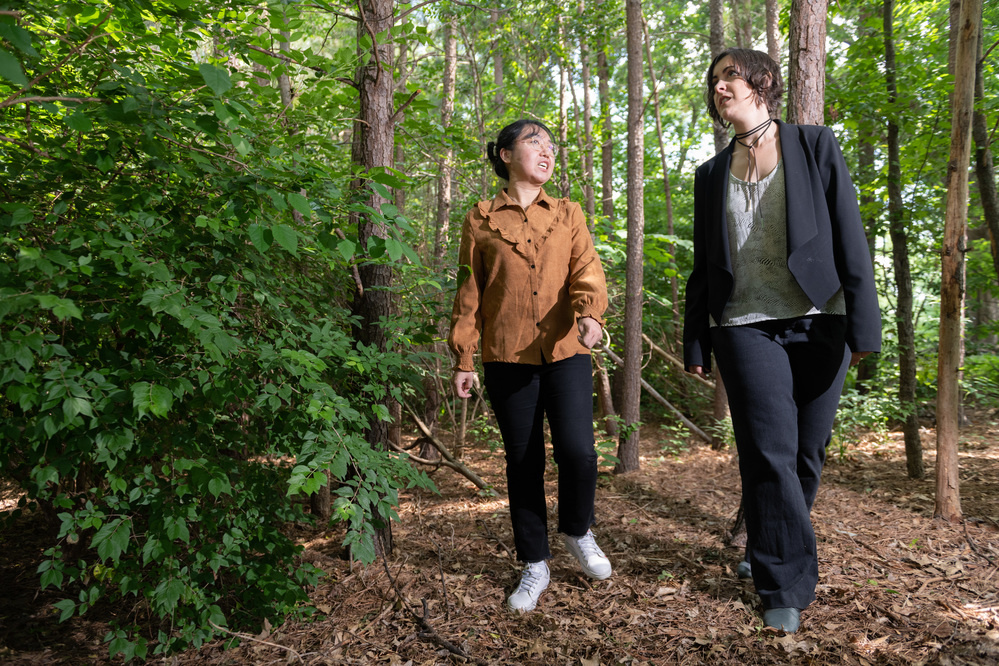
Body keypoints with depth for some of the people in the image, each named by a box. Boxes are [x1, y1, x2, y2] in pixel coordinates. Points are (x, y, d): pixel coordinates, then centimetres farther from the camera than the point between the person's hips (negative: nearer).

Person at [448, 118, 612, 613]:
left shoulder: (568, 214, 12)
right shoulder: (481, 220, 8)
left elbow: (587, 270, -3)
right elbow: (469, 293, 8)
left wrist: (590, 313, -23)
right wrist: (463, 357, 3)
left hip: (566, 352, 1)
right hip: (507, 358, 0)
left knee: (578, 452, -11)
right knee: (523, 462, 6)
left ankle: (578, 533, 21)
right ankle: (535, 566, 23)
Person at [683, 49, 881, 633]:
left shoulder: (816, 146, 6)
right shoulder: (712, 174, 13)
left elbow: (850, 239, 0)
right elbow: (703, 265, 13)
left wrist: (864, 323, -6)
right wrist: (696, 343, 9)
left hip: (818, 323, 0)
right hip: (745, 326, 1)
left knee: (806, 452, 6)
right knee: (770, 454, -7)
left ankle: (767, 549, 29)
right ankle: (786, 586, 4)